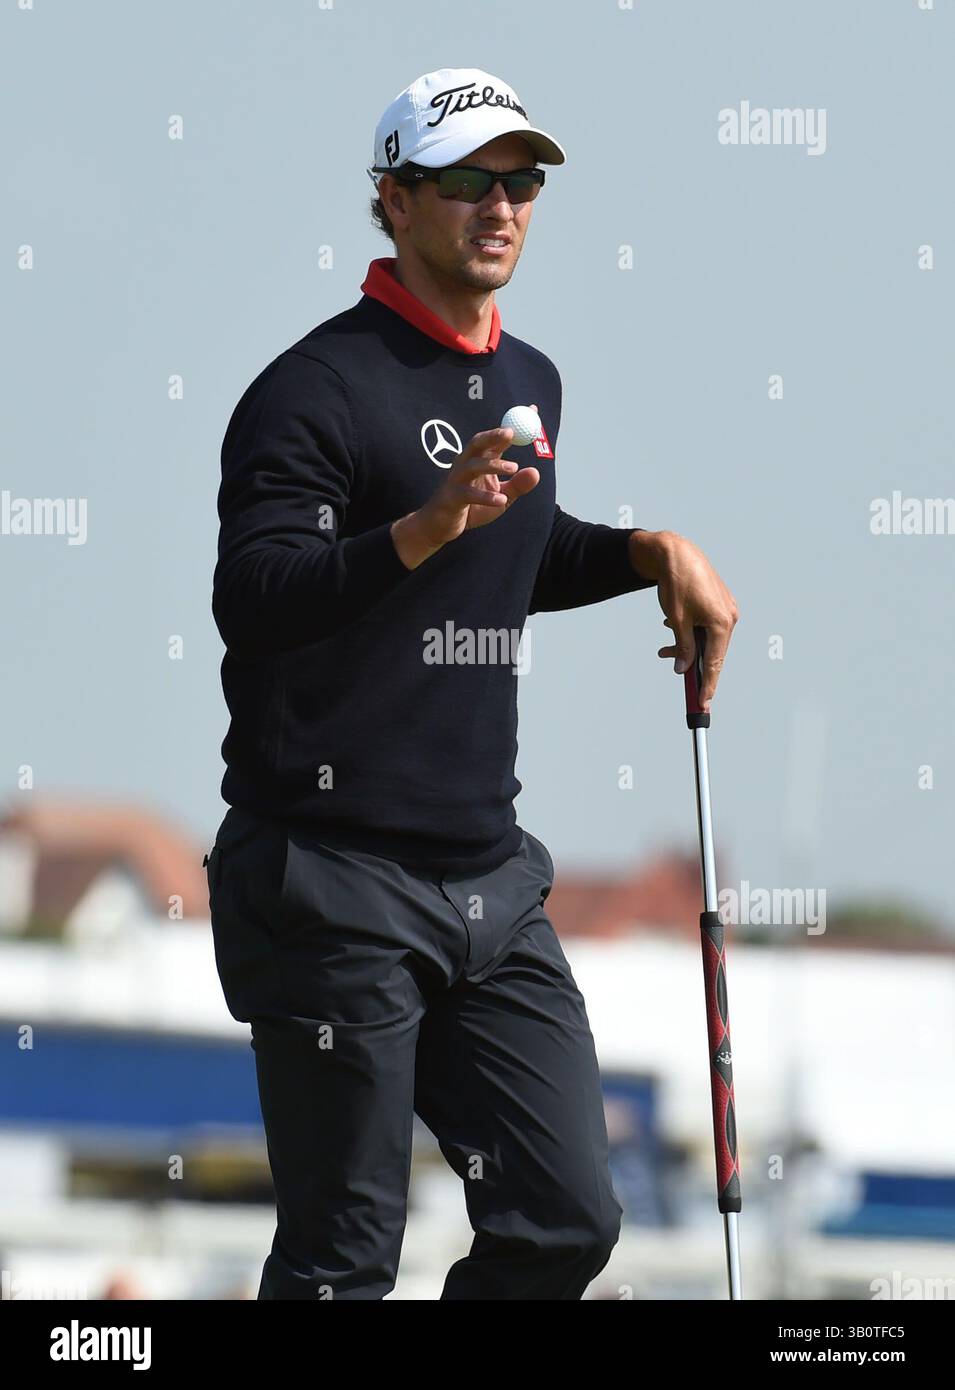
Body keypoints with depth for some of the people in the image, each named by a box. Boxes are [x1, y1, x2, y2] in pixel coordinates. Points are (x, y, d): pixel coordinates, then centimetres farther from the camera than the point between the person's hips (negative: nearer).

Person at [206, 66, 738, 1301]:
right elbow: (249, 601, -24)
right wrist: (426, 527, -35)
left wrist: (652, 553, 17)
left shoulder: (529, 385, 15)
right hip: (337, 885, -8)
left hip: (491, 887, 8)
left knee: (567, 1225, 5)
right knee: (343, 1260, -4)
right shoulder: (316, 388, -11)